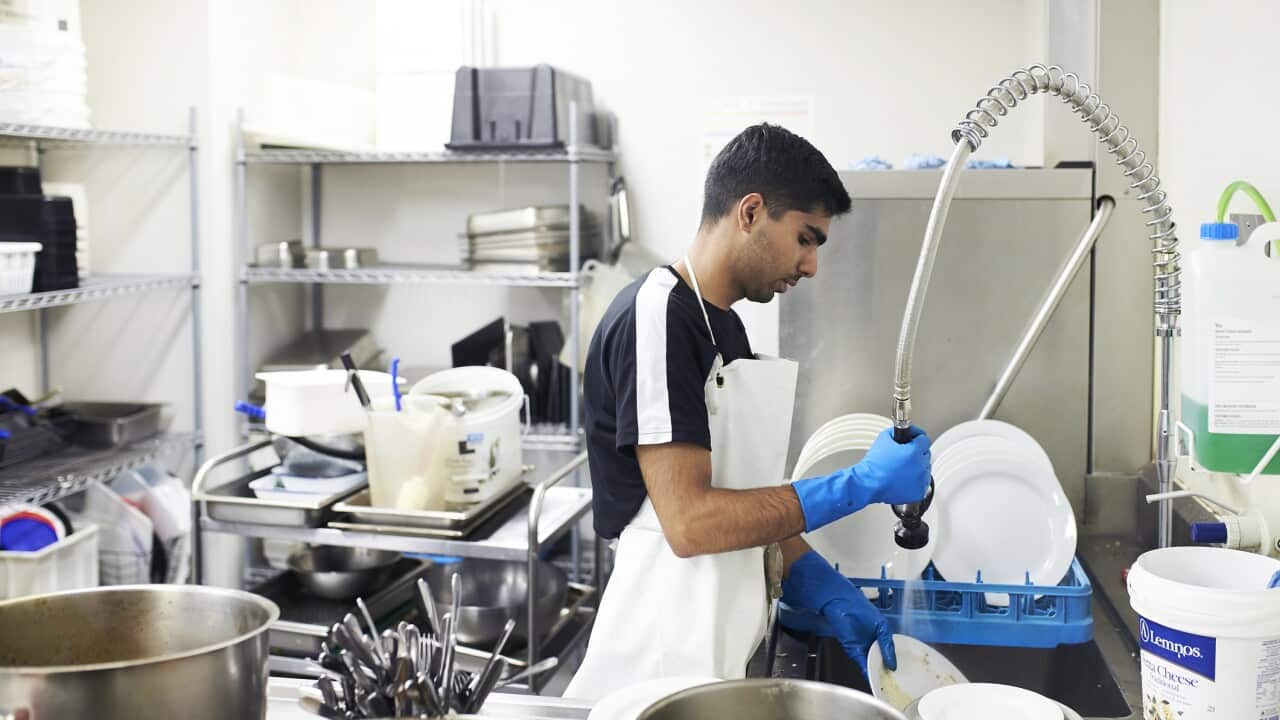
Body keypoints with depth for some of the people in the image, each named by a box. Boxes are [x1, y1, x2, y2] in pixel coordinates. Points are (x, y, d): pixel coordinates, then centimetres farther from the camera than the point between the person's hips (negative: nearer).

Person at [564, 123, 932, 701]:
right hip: (668, 650, -9)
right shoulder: (655, 316, -18)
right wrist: (863, 484, -20)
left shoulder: (724, 327, 12)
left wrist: (821, 589, 1)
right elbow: (690, 521, -23)